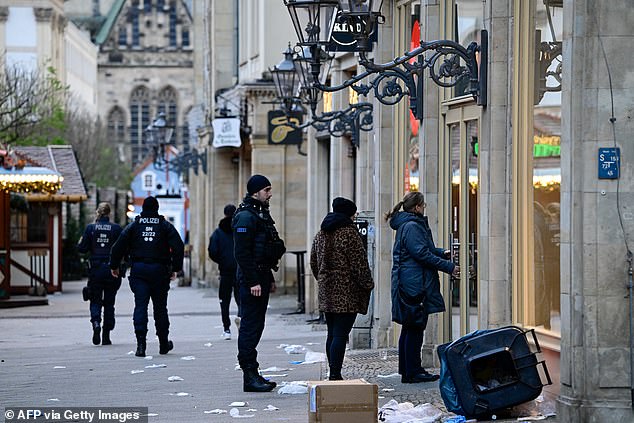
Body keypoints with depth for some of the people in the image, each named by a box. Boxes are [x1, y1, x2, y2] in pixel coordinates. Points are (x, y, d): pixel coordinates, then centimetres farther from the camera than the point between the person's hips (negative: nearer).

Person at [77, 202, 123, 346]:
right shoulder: (116, 228, -3)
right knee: (109, 302, 9)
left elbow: (82, 249, -2)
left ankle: (96, 323, -20)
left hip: (95, 269, 0)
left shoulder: (90, 228, -3)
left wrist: (80, 242, 18)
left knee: (95, 300, 9)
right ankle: (106, 336, 9)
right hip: (112, 268, 0)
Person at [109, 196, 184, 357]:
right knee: (160, 307, 11)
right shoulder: (165, 226, 4)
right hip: (159, 270, 0)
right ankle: (164, 344, 20)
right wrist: (175, 268, -1)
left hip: (138, 270, 0)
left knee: (140, 306, -3)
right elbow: (178, 246, -5)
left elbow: (118, 246, 2)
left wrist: (114, 266, 12)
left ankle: (141, 344, -16)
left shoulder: (134, 225, 6)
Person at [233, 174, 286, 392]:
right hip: (252, 279, -10)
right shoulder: (246, 216, -14)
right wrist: (252, 282, -22)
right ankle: (250, 376, -6)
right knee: (250, 327, -8)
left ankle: (253, 374, 18)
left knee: (256, 326, 13)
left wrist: (269, 278, 22)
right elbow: (242, 252, -20)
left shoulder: (261, 213, 18)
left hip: (261, 278, 10)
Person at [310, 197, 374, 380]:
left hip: (326, 291, 8)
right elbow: (359, 263, -13)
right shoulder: (349, 233, -12)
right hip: (347, 293, -8)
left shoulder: (320, 234, 13)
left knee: (332, 334, 14)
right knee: (340, 334, -10)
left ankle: (333, 373, 18)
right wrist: (368, 284, -4)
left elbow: (314, 262, 20)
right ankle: (335, 375, -14)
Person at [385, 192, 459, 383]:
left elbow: (424, 249, 27)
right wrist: (449, 267, -16)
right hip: (415, 284, -11)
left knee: (410, 328, 14)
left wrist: (442, 253, 12)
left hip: (408, 285, 11)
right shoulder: (412, 227, -15)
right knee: (415, 327, -7)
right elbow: (423, 254, -20)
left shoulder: (412, 225, 18)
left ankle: (408, 371, 20)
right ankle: (413, 372, -4)